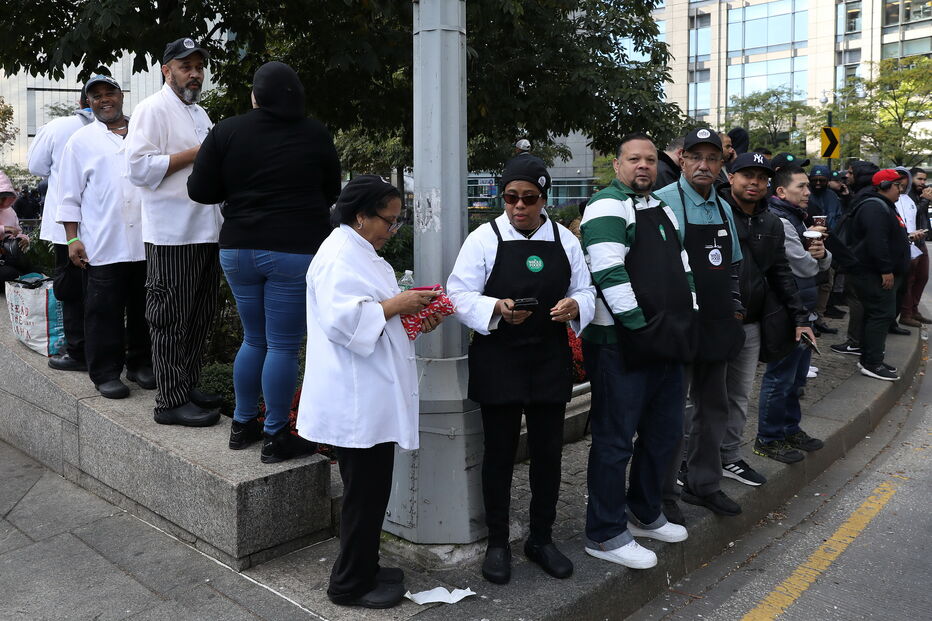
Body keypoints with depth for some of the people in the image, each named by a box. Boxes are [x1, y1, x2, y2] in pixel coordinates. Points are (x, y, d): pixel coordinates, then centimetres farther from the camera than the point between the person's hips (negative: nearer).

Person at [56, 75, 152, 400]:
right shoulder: (81, 140, 8)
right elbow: (69, 196, 6)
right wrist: (73, 238, -2)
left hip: (146, 241, 2)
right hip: (104, 245, -2)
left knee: (143, 309, 9)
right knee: (105, 312, 0)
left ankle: (141, 364, 22)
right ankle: (106, 373, 9)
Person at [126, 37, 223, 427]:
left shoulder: (200, 114, 22)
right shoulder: (153, 109, -6)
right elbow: (140, 168, -17)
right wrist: (195, 154, -16)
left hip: (205, 230, 9)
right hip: (172, 234, -9)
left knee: (200, 316, 12)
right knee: (171, 320, -4)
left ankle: (188, 385, 24)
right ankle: (171, 401, 3)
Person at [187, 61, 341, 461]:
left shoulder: (226, 132, 1)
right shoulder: (316, 135, -2)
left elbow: (200, 191, 2)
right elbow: (332, 192, 10)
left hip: (239, 249, 3)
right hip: (296, 251, -3)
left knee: (254, 340, 19)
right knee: (283, 347, 3)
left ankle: (243, 424, 28)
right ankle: (275, 437, 10)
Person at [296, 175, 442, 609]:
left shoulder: (361, 252, 17)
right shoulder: (340, 256, -16)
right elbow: (342, 320, -27)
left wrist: (414, 316, 8)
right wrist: (395, 305, -20)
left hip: (372, 398, 10)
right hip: (355, 403, -10)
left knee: (371, 489, 17)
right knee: (365, 494, 1)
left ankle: (364, 568, 31)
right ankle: (349, 584, 15)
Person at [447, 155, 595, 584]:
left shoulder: (565, 240, 6)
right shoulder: (484, 238, -4)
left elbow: (585, 291, 9)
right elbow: (460, 296, -7)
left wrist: (575, 305, -14)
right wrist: (497, 308, -25)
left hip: (551, 360, 3)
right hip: (498, 361, -3)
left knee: (548, 451, 11)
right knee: (499, 452, 7)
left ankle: (541, 539, 30)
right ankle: (497, 543, 24)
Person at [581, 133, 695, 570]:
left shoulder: (663, 210, 20)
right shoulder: (608, 206, -10)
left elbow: (682, 268, 23)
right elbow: (609, 273, -20)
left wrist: (685, 319, 13)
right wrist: (638, 326, -18)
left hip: (665, 343, 10)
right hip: (620, 344, -9)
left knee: (664, 432, 19)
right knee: (615, 440, -1)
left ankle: (645, 514, 37)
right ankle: (605, 535, 13)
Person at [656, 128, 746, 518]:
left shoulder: (724, 208, 13)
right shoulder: (665, 202, -11)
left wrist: (735, 304, 11)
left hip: (717, 326, 8)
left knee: (712, 407, 16)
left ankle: (703, 484, 32)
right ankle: (660, 491, 16)